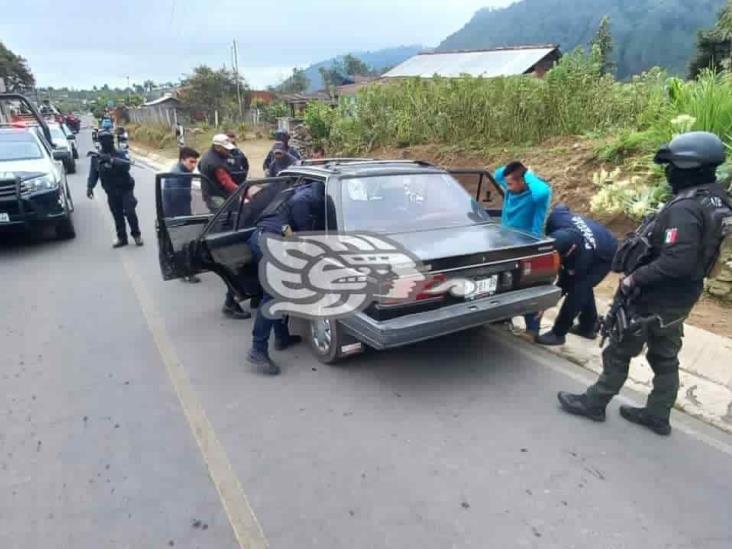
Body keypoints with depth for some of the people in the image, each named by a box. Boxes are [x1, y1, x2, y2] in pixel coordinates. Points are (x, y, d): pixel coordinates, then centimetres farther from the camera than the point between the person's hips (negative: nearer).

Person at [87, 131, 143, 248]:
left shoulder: (121, 154, -6)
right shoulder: (96, 157, 4)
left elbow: (126, 165, -26)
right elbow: (93, 173, 2)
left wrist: (111, 160, -36)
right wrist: (90, 186, -11)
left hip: (125, 189, -3)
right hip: (111, 192, 3)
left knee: (130, 212, -10)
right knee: (117, 216, 7)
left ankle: (136, 234, 8)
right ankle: (121, 238, 18)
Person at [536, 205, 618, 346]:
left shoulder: (582, 256, -44)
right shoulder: (556, 218, -35)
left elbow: (567, 283, -30)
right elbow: (561, 207, -7)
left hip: (604, 257, -8)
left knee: (577, 289, -17)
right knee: (582, 285, 15)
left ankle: (558, 333, -8)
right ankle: (589, 327, 32)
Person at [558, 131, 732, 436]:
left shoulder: (685, 207, -26)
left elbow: (677, 261, -35)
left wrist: (635, 278, -24)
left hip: (653, 298, -9)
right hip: (678, 298, 9)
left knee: (619, 352, 6)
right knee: (665, 358, 19)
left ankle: (594, 403, 22)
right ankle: (658, 415, 33)